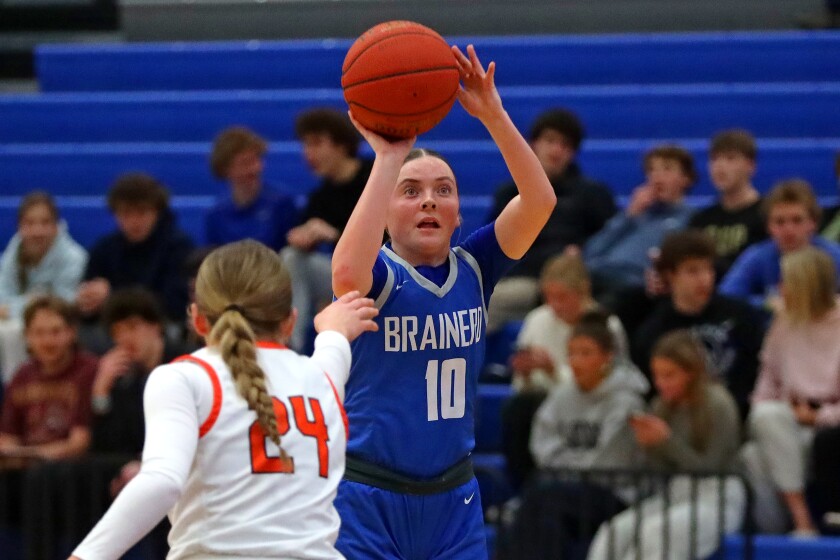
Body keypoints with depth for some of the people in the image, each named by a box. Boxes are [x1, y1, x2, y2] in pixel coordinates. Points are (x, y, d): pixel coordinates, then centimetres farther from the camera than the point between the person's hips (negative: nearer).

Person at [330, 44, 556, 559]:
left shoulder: (473, 269, 3)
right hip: (368, 500, -4)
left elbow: (540, 200, -10)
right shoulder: (379, 274, -8)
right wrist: (388, 158, -31)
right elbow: (347, 274, -33)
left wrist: (493, 115, -22)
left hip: (453, 498, 4)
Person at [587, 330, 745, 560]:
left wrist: (666, 440, -18)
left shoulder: (717, 404, -9)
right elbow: (663, 468, 9)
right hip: (676, 494, 6)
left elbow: (709, 466, -10)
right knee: (613, 533, -18)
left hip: (716, 499, -6)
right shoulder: (664, 406, 10)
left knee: (654, 533, -32)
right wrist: (648, 444, -11)